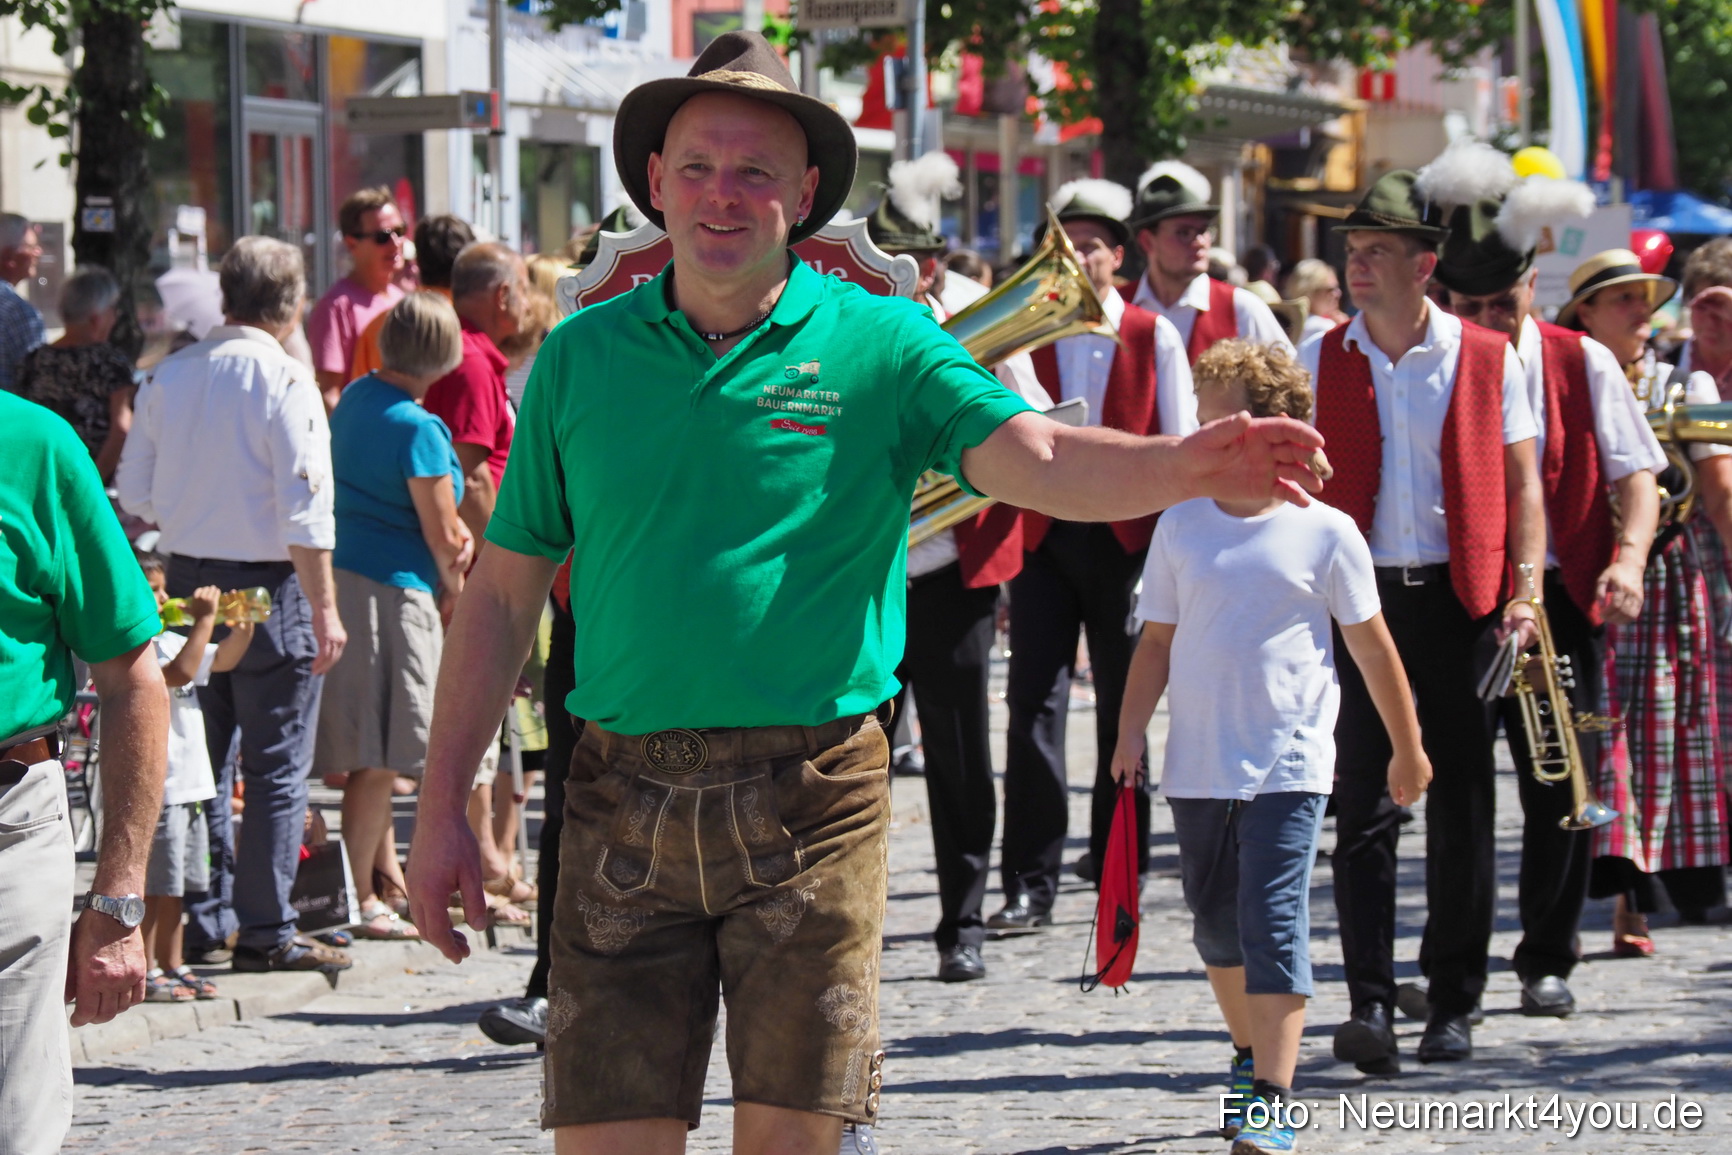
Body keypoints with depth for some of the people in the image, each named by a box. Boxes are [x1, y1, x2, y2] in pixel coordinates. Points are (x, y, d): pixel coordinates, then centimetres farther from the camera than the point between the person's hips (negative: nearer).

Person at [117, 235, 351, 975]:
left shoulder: (168, 378, 3)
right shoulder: (284, 382, -13)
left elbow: (134, 495, 9)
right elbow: (304, 511, -16)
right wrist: (324, 608, -11)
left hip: (188, 580, 6)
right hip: (268, 583, -5)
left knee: (201, 760, 14)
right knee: (277, 768, 2)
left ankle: (201, 920, 18)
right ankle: (266, 932, 2)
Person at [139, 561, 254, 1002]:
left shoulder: (168, 640, 14)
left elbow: (221, 660, 25)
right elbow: (182, 672, -29)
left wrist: (242, 626, 8)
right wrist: (203, 619, -22)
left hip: (189, 784, 10)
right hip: (155, 786, -10)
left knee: (175, 883, 15)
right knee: (153, 884, -5)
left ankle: (172, 965, 23)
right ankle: (145, 970, 1)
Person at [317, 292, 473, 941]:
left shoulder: (356, 398, 9)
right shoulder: (416, 428, -17)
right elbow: (442, 535, -10)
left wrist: (454, 536, 6)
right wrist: (454, 588, 9)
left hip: (343, 568, 9)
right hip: (390, 589, -9)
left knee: (371, 755, 18)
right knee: (377, 758, -3)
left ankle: (384, 869, 28)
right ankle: (359, 900, 0)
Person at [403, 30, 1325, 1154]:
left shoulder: (880, 343, 0)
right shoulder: (583, 355, 7)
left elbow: (1035, 457, -15)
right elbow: (506, 589, 10)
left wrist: (1190, 464, -36)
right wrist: (443, 804, 7)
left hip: (810, 800, -1)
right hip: (625, 797, 2)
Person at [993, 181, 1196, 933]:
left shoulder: (1154, 337, 2)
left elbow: (1180, 446, 4)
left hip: (1126, 536, 0)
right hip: (1045, 534, 0)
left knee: (1124, 702, 9)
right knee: (1034, 701, -8)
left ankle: (1119, 861, 25)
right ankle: (1031, 884, -8)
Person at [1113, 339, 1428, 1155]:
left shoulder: (1324, 531, -3)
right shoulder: (1181, 526, 5)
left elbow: (1371, 646, 4)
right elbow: (1158, 638, 11)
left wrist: (1407, 748, 8)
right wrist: (1132, 730, 0)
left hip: (1289, 764, -4)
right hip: (1197, 764, 4)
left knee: (1273, 923, -12)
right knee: (1214, 926, 14)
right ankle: (1251, 1057, 36)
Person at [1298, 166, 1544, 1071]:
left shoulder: (1488, 360, 4)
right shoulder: (1320, 361, 6)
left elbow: (1521, 483, 6)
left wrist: (1524, 585, -5)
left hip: (1459, 602, 0)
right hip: (1358, 601, 0)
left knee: (1461, 811, 5)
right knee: (1365, 808, -8)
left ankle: (1454, 1006, 14)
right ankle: (1370, 1004, -12)